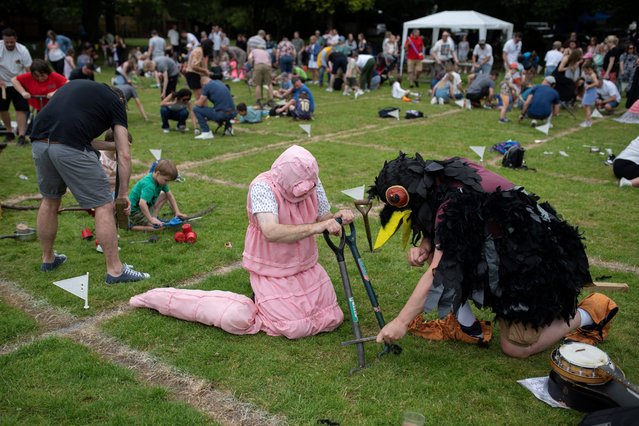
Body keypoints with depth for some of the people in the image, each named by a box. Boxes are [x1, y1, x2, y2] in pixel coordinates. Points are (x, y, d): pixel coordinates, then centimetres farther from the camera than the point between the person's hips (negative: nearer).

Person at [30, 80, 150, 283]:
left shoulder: (78, 86, 32)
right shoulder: (115, 101, 16)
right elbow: (124, 155, 8)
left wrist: (111, 145, 45)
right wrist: (123, 193, 16)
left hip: (39, 142, 7)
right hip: (70, 148, -7)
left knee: (50, 200, 27)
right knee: (103, 205, 5)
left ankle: (48, 258, 42)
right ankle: (115, 270, 9)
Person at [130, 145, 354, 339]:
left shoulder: (313, 183, -8)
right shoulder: (263, 186, -27)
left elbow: (324, 219, 3)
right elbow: (271, 232, -40)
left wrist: (338, 217, -20)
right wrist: (316, 227, -42)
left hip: (306, 268, 6)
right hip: (271, 272, -6)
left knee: (333, 319, 5)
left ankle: (268, 300, 25)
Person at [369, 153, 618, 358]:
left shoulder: (454, 205, -30)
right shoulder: (446, 177, -6)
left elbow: (437, 273, -28)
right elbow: (435, 228, 9)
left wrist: (401, 322, -23)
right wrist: (424, 245, -13)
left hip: (536, 265, -9)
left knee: (515, 349, 1)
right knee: (438, 249, -2)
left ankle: (587, 315, 17)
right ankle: (467, 328, 7)